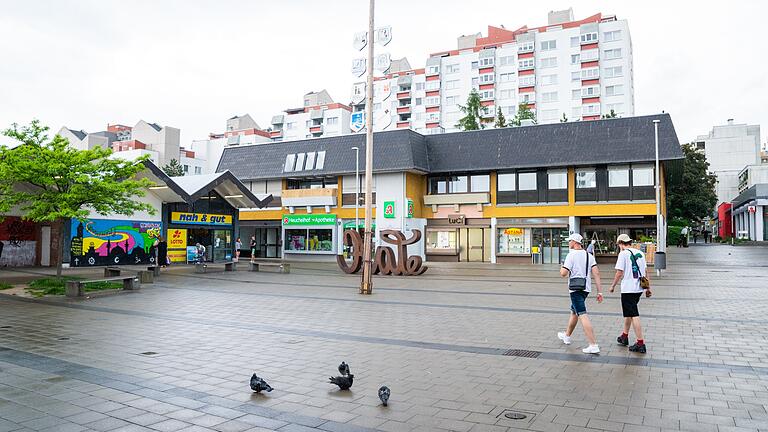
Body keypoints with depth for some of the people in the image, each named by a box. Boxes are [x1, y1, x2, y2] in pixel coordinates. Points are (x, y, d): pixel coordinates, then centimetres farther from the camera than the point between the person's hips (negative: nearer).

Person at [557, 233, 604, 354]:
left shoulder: (571, 255, -12)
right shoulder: (589, 255, 8)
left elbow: (563, 273, -19)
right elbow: (596, 273, 2)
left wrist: (562, 267, 5)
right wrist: (599, 291, 1)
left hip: (576, 289, -8)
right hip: (586, 288, 8)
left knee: (583, 315, -12)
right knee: (574, 312, 24)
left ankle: (593, 345, -19)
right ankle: (567, 336, 42)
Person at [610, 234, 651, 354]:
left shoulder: (623, 254, -10)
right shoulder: (640, 253, 11)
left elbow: (620, 273, -13)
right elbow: (645, 272, 15)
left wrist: (613, 286, -1)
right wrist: (647, 288, 20)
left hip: (628, 289, -8)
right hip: (639, 288, 8)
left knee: (634, 315, -5)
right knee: (629, 312, 21)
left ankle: (641, 344, -6)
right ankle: (624, 337, 33)